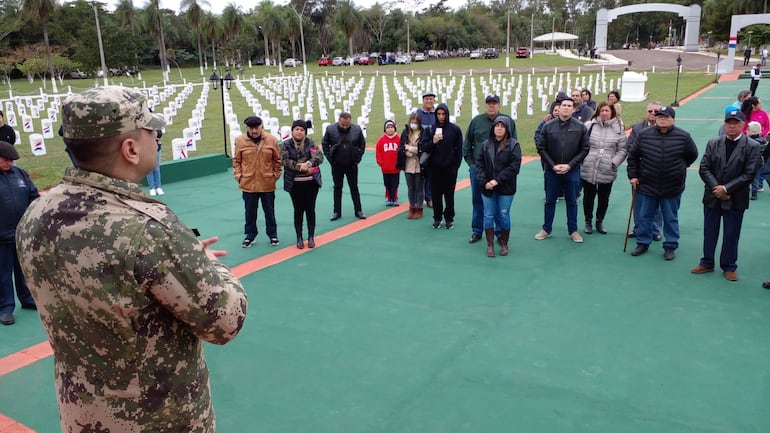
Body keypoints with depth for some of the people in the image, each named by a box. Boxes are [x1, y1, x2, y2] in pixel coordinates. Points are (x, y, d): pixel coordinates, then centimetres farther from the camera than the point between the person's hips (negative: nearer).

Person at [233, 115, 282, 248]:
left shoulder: (272, 140, -5)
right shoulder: (240, 140, -5)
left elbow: (278, 160, 3)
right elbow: (236, 161, 3)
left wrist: (276, 175, -1)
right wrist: (238, 176, -3)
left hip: (267, 184, 0)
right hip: (248, 184, 0)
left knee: (269, 211, 13)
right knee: (250, 211, 12)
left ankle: (272, 234, 27)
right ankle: (250, 235, 27)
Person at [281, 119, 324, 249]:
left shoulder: (311, 143, 2)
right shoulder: (286, 145, 0)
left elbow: (319, 157, -10)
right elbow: (285, 161, -12)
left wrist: (308, 163, -28)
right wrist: (301, 167, -21)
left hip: (311, 182, 1)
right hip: (295, 183, -1)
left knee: (310, 209, 6)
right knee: (298, 210, 6)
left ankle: (311, 237, 17)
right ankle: (299, 237, 17)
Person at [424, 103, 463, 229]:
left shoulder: (455, 129, -3)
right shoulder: (431, 129, 3)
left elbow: (459, 149, -1)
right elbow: (425, 148, 2)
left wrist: (456, 166, -4)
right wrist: (433, 141, -18)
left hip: (450, 168, -2)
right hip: (435, 168, 2)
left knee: (449, 194, 6)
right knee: (436, 194, 7)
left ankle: (449, 218, 17)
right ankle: (437, 218, 18)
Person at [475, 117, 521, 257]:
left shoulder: (513, 145, -4)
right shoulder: (486, 144, 5)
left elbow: (514, 166, -11)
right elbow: (479, 164, 3)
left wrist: (498, 180, -16)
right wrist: (484, 182, -10)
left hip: (506, 188, -2)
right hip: (488, 188, 2)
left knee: (504, 215, 6)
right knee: (488, 216, 5)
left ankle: (504, 244, 21)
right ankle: (490, 245, 15)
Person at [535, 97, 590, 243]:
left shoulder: (580, 127, -4)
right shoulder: (548, 126, -4)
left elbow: (585, 149, -2)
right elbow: (541, 148, -1)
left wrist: (570, 165, -11)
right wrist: (553, 165, -9)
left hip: (572, 171, 0)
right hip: (552, 171, 0)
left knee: (572, 202, 11)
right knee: (550, 201, 12)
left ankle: (573, 231, 23)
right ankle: (546, 229, 24)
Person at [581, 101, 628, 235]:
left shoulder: (618, 129, 0)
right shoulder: (589, 126, -2)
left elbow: (622, 149, 1)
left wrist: (614, 162, -10)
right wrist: (581, 160, -7)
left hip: (607, 172, 0)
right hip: (588, 170, 0)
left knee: (604, 199, 12)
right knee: (588, 197, 12)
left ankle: (600, 222, 31)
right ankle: (588, 222, 28)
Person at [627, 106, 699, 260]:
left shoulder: (683, 136, -7)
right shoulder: (644, 135, -4)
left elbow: (692, 155, 9)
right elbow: (632, 155, 6)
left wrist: (679, 169, 11)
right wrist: (633, 175, 4)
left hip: (672, 188, -1)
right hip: (647, 185, 1)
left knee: (671, 219, 11)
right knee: (644, 217, 11)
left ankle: (670, 246, 24)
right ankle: (643, 243, 26)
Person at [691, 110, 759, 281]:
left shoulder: (752, 146, -6)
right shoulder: (713, 143, 2)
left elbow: (749, 174, -11)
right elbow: (704, 168, -2)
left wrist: (726, 189, -16)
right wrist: (716, 188, -13)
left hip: (735, 200, -2)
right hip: (712, 197, 3)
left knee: (731, 235, 7)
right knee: (709, 232, 12)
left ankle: (729, 267, 21)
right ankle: (707, 263, 26)